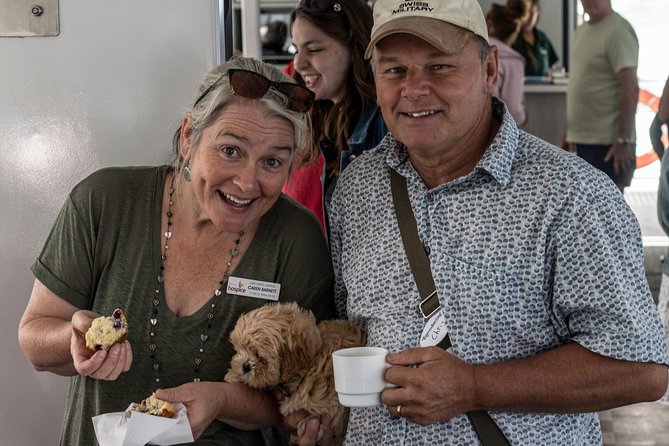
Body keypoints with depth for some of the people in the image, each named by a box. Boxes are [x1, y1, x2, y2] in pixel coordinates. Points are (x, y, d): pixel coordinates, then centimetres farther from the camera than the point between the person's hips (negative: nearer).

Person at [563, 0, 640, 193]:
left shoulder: (618, 30, -12)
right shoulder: (582, 31, 15)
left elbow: (630, 88, -17)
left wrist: (624, 140, -20)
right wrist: (570, 133, 18)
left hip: (608, 142, -9)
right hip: (582, 140, 9)